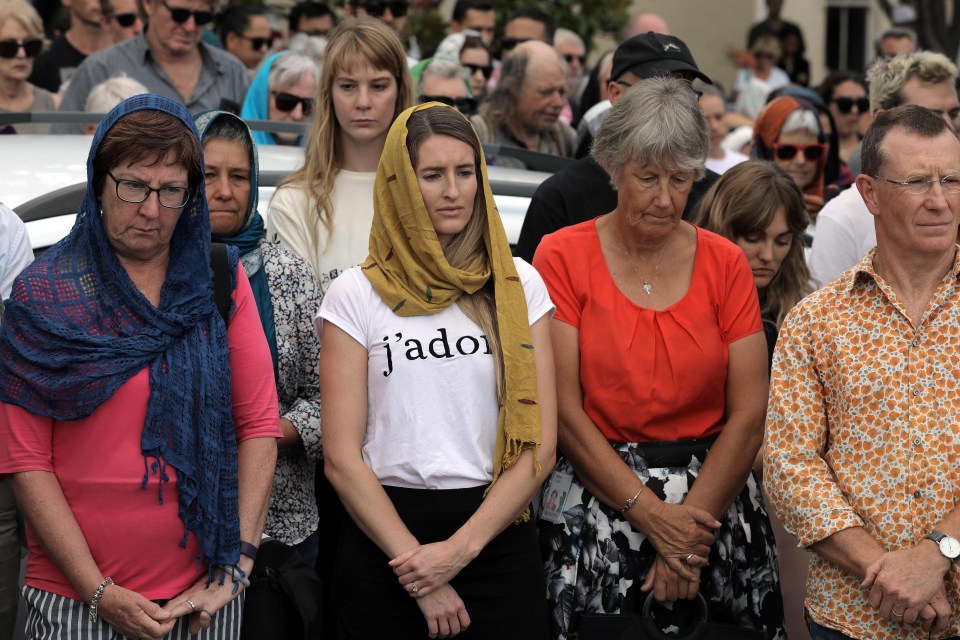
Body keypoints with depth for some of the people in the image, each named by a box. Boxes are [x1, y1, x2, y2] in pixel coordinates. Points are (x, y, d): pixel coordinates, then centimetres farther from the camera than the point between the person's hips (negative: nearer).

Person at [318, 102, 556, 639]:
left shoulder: (518, 286, 4)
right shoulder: (356, 295, 0)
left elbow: (539, 445, -2)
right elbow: (342, 457, -5)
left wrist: (459, 549, -13)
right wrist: (418, 571, -12)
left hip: (497, 535, 1)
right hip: (384, 543, -1)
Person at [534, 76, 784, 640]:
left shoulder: (725, 264, 3)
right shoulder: (564, 256, -3)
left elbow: (749, 414, -3)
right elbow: (562, 408, -9)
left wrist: (691, 530, -13)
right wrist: (651, 515, -15)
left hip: (715, 496, 2)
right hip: (597, 501, -2)